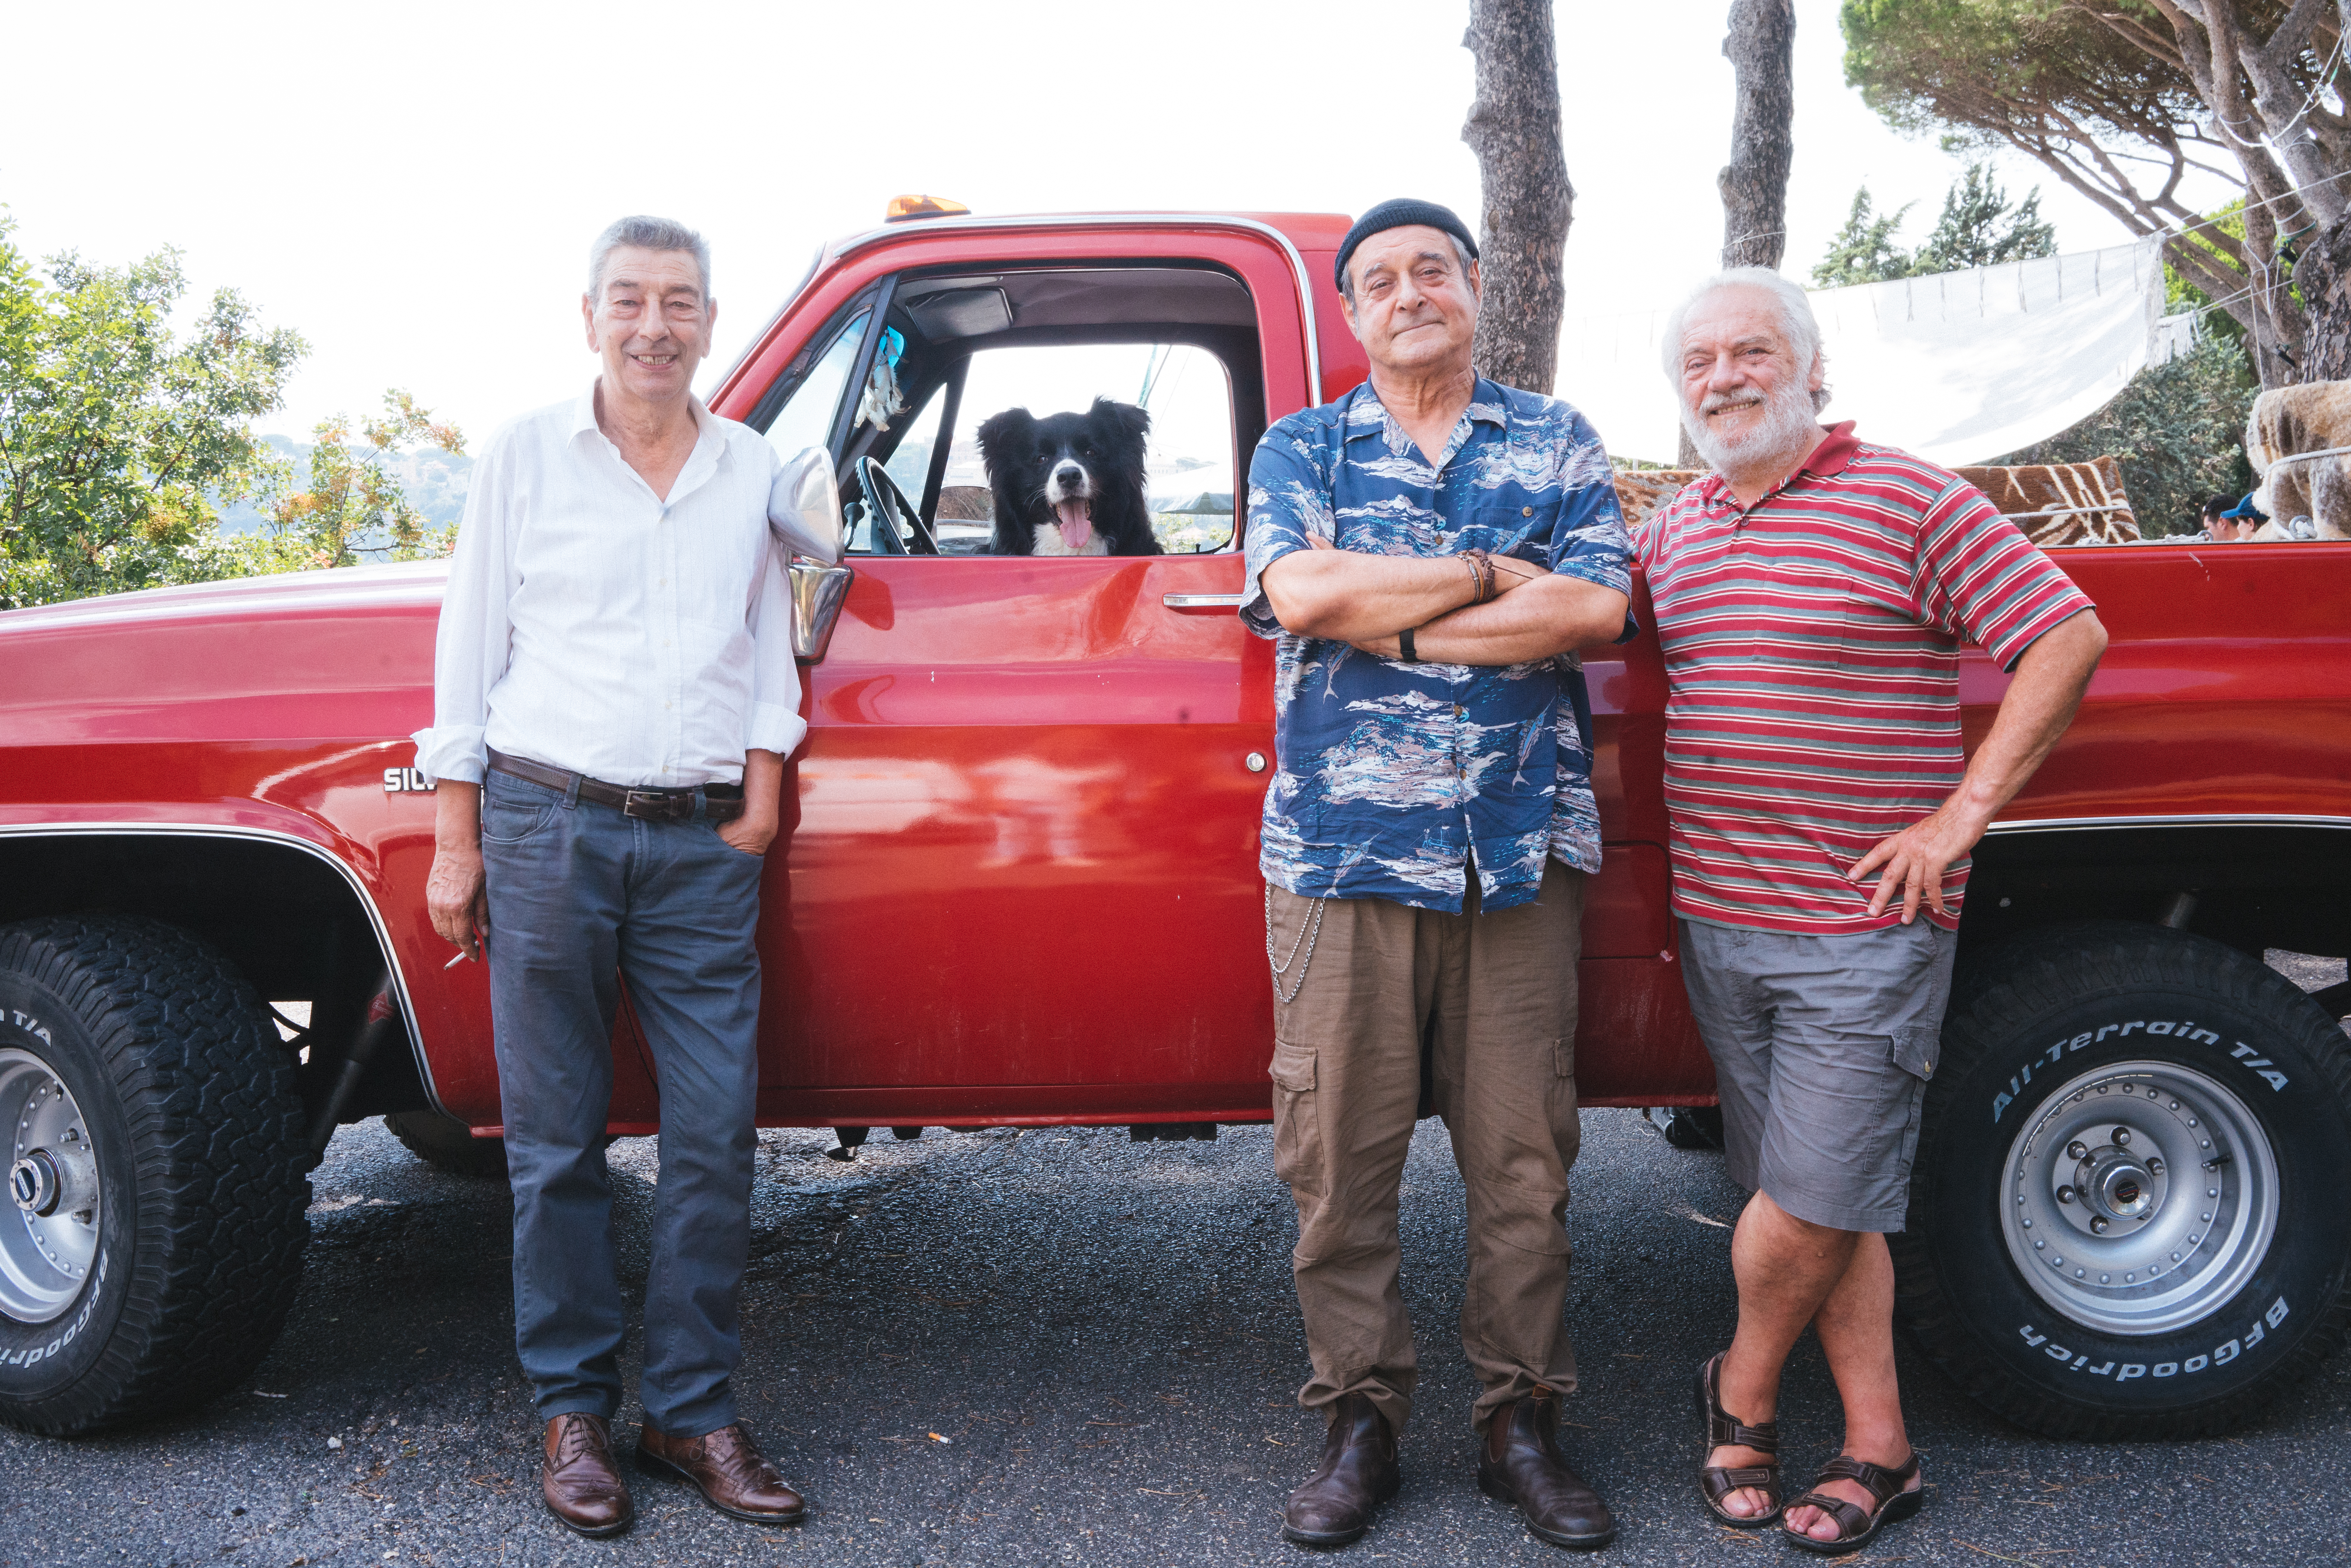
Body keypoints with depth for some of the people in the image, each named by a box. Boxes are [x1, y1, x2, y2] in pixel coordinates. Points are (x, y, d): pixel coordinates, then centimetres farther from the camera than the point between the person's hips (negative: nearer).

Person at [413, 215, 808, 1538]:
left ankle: (695, 1411, 13)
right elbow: (469, 651, 5)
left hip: (704, 839, 2)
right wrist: (457, 842, 3)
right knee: (557, 1139, 4)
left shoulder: (754, 472, 10)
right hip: (549, 823, -1)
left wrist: (760, 794, 4)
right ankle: (575, 1410, 17)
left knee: (717, 1135, 0)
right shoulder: (525, 458, 5)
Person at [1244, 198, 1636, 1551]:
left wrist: (1390, 627, -7)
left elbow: (1597, 609, -5)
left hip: (1524, 851, 1)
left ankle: (1523, 1421, 19)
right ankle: (1361, 1423, 16)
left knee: (1523, 1152, 4)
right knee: (1342, 1153, 2)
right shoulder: (1301, 449, 12)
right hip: (1342, 848, 0)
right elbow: (1299, 592, -8)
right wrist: (1494, 575, -5)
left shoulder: (1558, 443, 12)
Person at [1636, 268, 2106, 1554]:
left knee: (1813, 1203, -4)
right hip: (1718, 924, 6)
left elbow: (2070, 637, -8)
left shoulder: (1911, 501, -6)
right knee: (1819, 1205, 11)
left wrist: (1963, 816, -12)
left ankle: (1738, 1393, 21)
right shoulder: (1671, 528, 13)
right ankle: (1877, 1452, 21)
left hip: (1864, 930, -5)